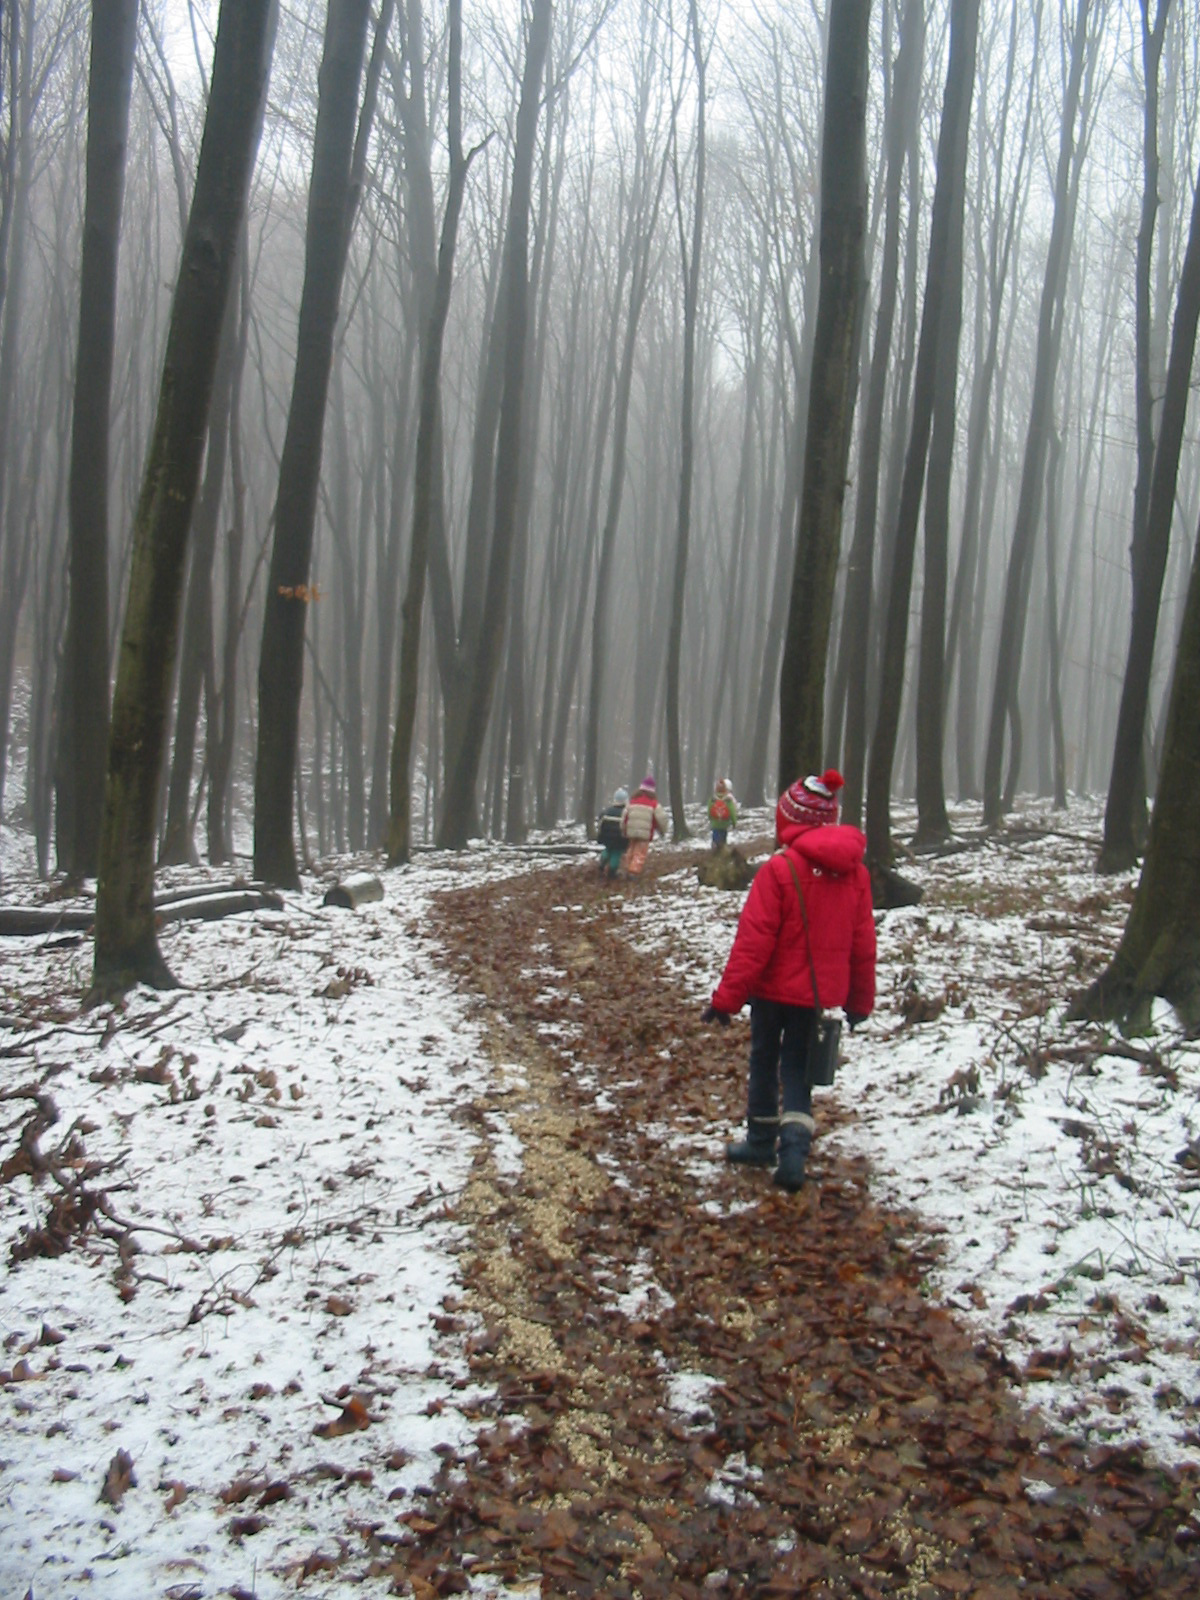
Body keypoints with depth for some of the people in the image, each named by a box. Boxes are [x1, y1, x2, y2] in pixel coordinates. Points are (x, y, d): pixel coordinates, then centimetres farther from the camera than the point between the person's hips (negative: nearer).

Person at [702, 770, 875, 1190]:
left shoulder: (780, 869, -18)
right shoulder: (855, 872, -1)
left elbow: (753, 941, -18)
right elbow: (863, 944, 5)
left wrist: (727, 997, -12)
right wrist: (860, 1000, 16)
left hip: (775, 988, -4)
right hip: (823, 994, 4)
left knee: (764, 1063, 16)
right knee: (798, 1070, 11)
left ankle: (761, 1142, 29)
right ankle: (794, 1151, -5)